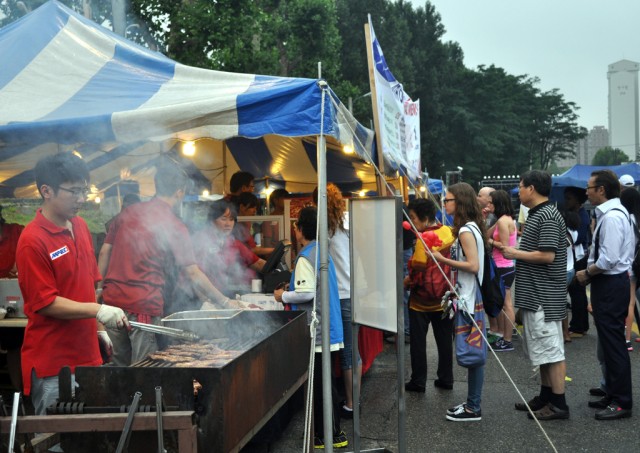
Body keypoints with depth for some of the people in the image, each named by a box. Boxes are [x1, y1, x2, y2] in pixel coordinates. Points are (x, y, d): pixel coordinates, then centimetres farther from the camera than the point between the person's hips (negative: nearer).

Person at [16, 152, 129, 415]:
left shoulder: (80, 227, 8)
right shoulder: (33, 241, -16)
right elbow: (45, 303, -17)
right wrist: (97, 310, -22)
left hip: (86, 354, 7)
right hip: (53, 363, -7)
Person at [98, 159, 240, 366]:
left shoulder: (127, 213, 9)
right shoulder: (174, 226, -7)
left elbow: (104, 252, 11)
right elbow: (192, 273, -9)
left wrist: (99, 288, 19)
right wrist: (225, 302, -2)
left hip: (112, 299, 6)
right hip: (144, 306, -6)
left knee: (119, 367, 15)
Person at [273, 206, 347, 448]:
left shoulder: (306, 257, -17)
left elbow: (307, 293, -24)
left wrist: (284, 296, -9)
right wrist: (293, 286, 19)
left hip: (316, 332, -9)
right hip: (328, 329, 9)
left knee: (318, 384, 0)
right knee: (325, 382, 15)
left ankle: (326, 435, 8)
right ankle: (333, 432, 22)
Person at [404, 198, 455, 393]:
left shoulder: (423, 240, -21)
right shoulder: (449, 232, -2)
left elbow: (418, 273, -20)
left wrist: (404, 283, -5)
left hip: (423, 300, -6)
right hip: (445, 298, 6)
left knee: (418, 341, 7)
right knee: (444, 339, 15)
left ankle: (418, 381, 14)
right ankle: (446, 379, 22)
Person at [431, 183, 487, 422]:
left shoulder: (466, 231, -16)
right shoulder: (473, 227, 13)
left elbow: (473, 266, -22)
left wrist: (443, 260, -17)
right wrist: (446, 257, 10)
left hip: (468, 300, -10)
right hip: (471, 299, 10)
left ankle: (473, 408, 5)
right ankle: (472, 403, 22)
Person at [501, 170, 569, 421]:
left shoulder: (547, 217, -17)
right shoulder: (536, 214, 15)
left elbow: (547, 256, -24)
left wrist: (515, 254, -13)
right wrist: (515, 251, 8)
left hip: (544, 296, -11)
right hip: (534, 296, 11)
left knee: (551, 349, -4)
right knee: (542, 349, 17)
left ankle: (559, 404, 3)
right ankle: (546, 397, 26)